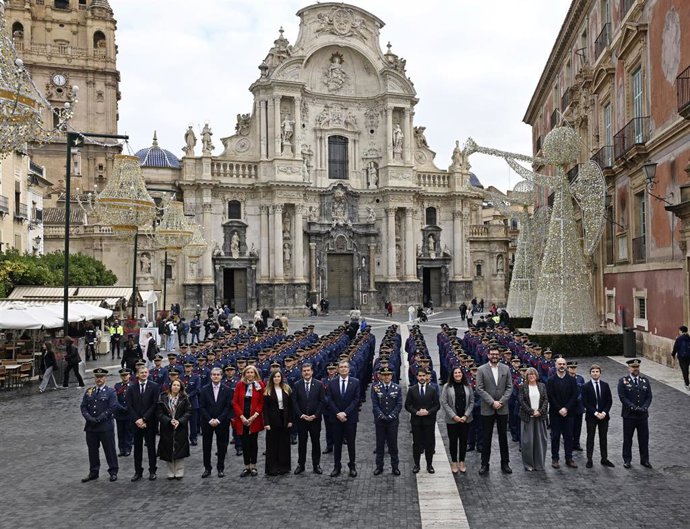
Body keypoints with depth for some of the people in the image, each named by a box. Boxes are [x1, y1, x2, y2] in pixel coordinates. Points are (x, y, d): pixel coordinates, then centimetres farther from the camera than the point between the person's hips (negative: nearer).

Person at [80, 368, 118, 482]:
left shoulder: (110, 392, -2)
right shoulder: (88, 392, 11)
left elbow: (112, 408, -10)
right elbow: (83, 407, 6)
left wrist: (99, 419, -15)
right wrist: (90, 418, -10)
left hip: (106, 426, -4)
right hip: (91, 426, 4)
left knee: (109, 450, 2)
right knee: (92, 450, 11)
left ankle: (113, 472, 13)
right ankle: (93, 472, 23)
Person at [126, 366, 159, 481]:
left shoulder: (154, 387, -3)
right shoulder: (131, 388, 5)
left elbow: (155, 404, -7)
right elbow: (129, 406, 1)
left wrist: (144, 419, -12)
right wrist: (136, 420, -10)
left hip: (150, 423, -2)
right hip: (136, 423, 2)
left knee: (151, 447, 5)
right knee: (137, 448, 7)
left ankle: (152, 471, 14)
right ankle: (138, 471, 16)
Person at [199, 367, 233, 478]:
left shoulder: (226, 390, 0)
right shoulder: (204, 390, 1)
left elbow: (228, 407, -3)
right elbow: (202, 407, -2)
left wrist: (218, 420, -12)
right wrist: (210, 420, -11)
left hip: (221, 422, 0)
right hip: (207, 422, 1)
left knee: (222, 446, 4)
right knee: (206, 446, 6)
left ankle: (220, 468, 16)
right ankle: (207, 468, 16)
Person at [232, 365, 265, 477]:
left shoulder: (260, 385, 1)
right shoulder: (239, 385, 3)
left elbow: (262, 402, 0)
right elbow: (235, 402, 1)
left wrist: (254, 416, -11)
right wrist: (241, 417, -8)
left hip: (254, 419, -1)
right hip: (242, 419, 1)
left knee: (253, 442, 4)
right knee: (244, 443, 3)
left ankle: (253, 466, 14)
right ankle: (246, 467, 13)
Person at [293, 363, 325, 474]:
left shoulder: (319, 384, 0)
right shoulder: (297, 385, 2)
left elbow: (322, 401, -3)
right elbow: (294, 402, -1)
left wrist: (315, 415, -11)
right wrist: (301, 415, -11)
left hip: (315, 418, 0)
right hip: (301, 418, 1)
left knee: (316, 442, 6)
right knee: (301, 443, 7)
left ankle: (316, 465, 14)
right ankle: (301, 465, 17)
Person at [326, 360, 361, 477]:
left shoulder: (355, 382, -2)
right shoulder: (332, 383, 3)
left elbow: (356, 400, -7)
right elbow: (330, 400, 0)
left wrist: (345, 413, -14)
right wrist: (338, 413, -12)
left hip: (351, 417, -1)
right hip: (336, 418, 1)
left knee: (351, 443, 6)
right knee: (337, 443, 7)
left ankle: (352, 466, 17)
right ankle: (337, 467, 16)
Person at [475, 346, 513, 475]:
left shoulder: (506, 368, 4)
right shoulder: (481, 370, -3)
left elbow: (509, 387, 2)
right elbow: (480, 389, -7)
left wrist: (501, 402, -10)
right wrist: (492, 402, -14)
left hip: (502, 408, 2)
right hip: (487, 409, -2)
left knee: (503, 436, 10)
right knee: (486, 438, 5)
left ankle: (505, 463, 20)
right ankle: (484, 464, 14)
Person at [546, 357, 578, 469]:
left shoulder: (572, 380, 4)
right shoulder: (551, 380, 0)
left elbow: (574, 396, -2)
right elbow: (550, 397, -5)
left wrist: (566, 408, -12)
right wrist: (559, 409, -12)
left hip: (568, 413, 1)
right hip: (555, 413, -1)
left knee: (568, 436, 5)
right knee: (555, 436, 4)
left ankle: (569, 458, 13)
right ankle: (555, 459, 11)